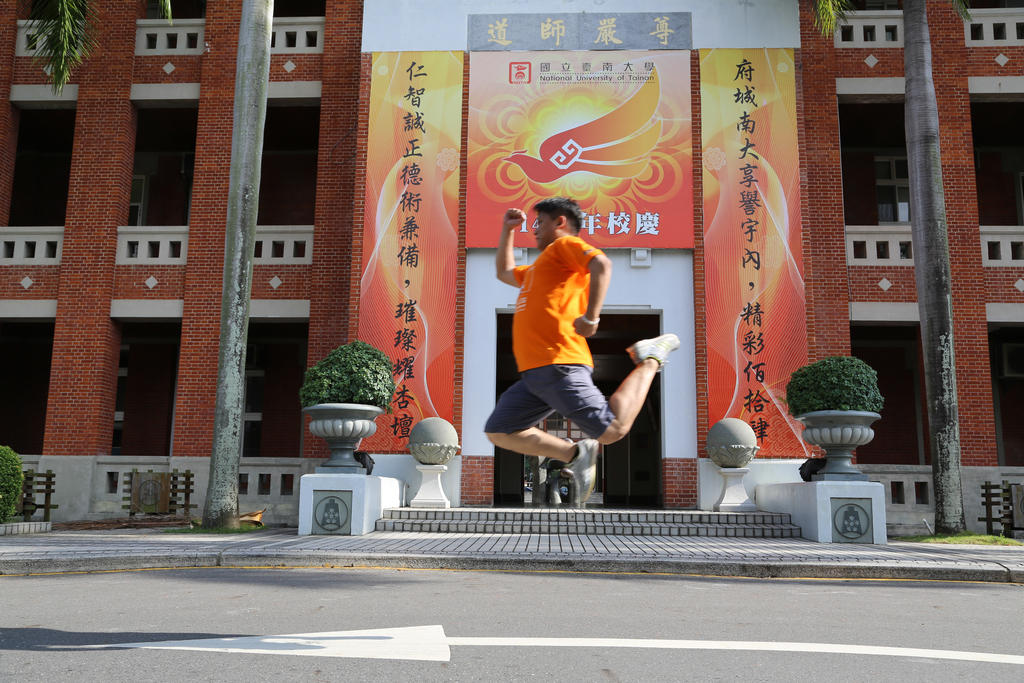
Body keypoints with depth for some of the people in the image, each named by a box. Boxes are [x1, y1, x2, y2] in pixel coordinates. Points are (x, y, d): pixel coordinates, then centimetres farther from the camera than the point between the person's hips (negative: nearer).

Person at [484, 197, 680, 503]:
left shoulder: (565, 244, 4)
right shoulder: (538, 267, 31)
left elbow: (601, 263, -17)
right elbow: (504, 272, 49)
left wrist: (591, 317, -25)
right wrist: (507, 230, 41)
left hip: (559, 367, -9)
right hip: (533, 374, 9)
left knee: (613, 430, -13)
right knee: (498, 432, 4)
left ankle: (650, 360, 9)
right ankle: (575, 454, 6)